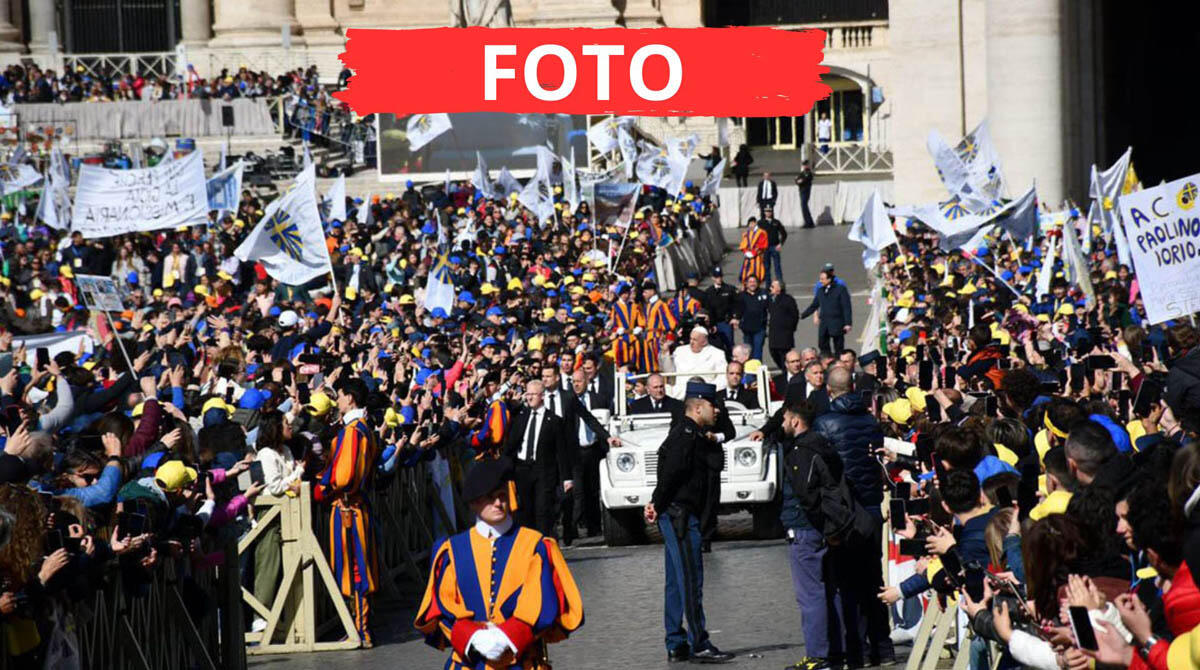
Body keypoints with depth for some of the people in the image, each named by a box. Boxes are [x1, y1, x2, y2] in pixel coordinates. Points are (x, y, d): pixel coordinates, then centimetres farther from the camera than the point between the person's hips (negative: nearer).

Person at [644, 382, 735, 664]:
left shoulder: (690, 434, 20)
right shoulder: (687, 434, -14)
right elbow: (671, 471, -22)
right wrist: (657, 504, -17)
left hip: (678, 516, 11)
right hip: (680, 514, -11)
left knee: (676, 582, 11)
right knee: (691, 579, -10)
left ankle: (676, 645, 15)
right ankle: (699, 645, -10)